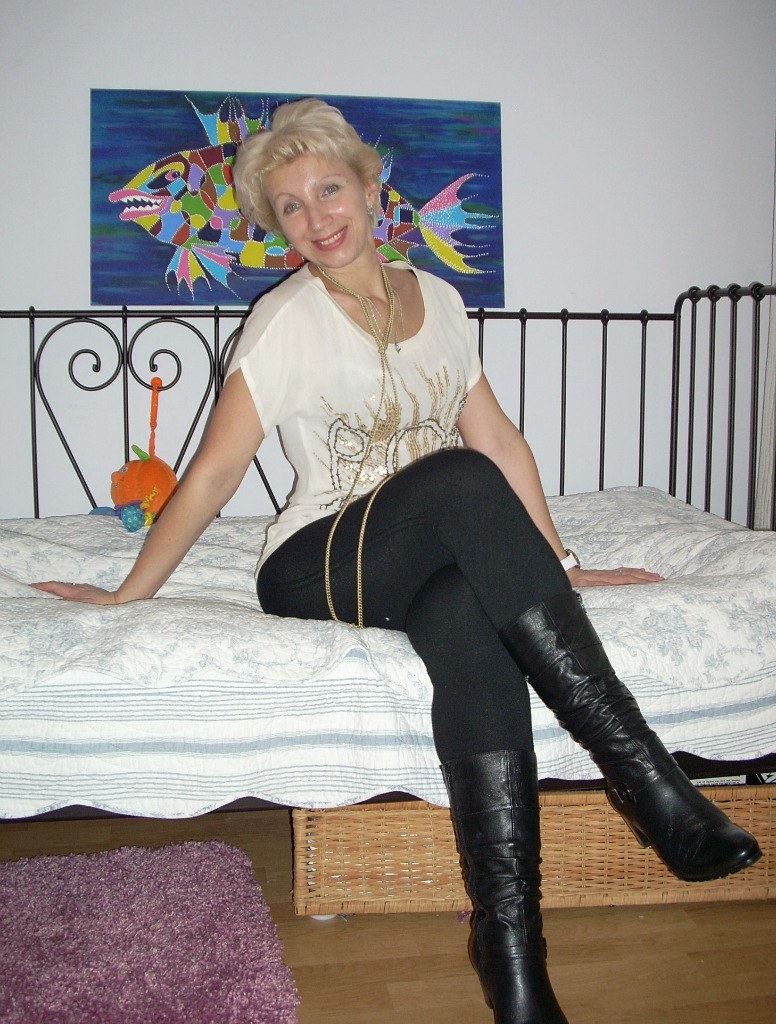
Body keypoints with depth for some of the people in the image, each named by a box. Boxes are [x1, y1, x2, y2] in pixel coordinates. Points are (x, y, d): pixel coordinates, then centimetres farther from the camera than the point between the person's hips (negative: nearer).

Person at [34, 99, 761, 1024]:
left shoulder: (437, 299, 11)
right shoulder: (286, 320, -3)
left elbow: (501, 438, 12)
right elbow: (214, 473, -2)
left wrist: (558, 566, 9)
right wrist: (126, 596, -2)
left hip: (439, 569, 4)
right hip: (317, 574, -3)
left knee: (469, 613, -35)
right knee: (461, 478, -34)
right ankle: (643, 773, -35)